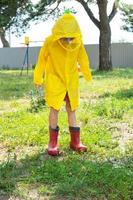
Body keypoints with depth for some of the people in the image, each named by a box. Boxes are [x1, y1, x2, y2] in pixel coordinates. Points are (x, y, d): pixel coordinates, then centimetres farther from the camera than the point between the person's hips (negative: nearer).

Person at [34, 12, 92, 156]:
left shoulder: (78, 43, -12)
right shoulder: (50, 42, -19)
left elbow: (82, 59, 4)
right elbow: (42, 60, -5)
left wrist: (87, 75, 17)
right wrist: (38, 79, 4)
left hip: (71, 81, 2)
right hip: (54, 80, -2)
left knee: (72, 110, 7)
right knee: (54, 109, -5)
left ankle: (75, 141, 13)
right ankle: (53, 142, 4)